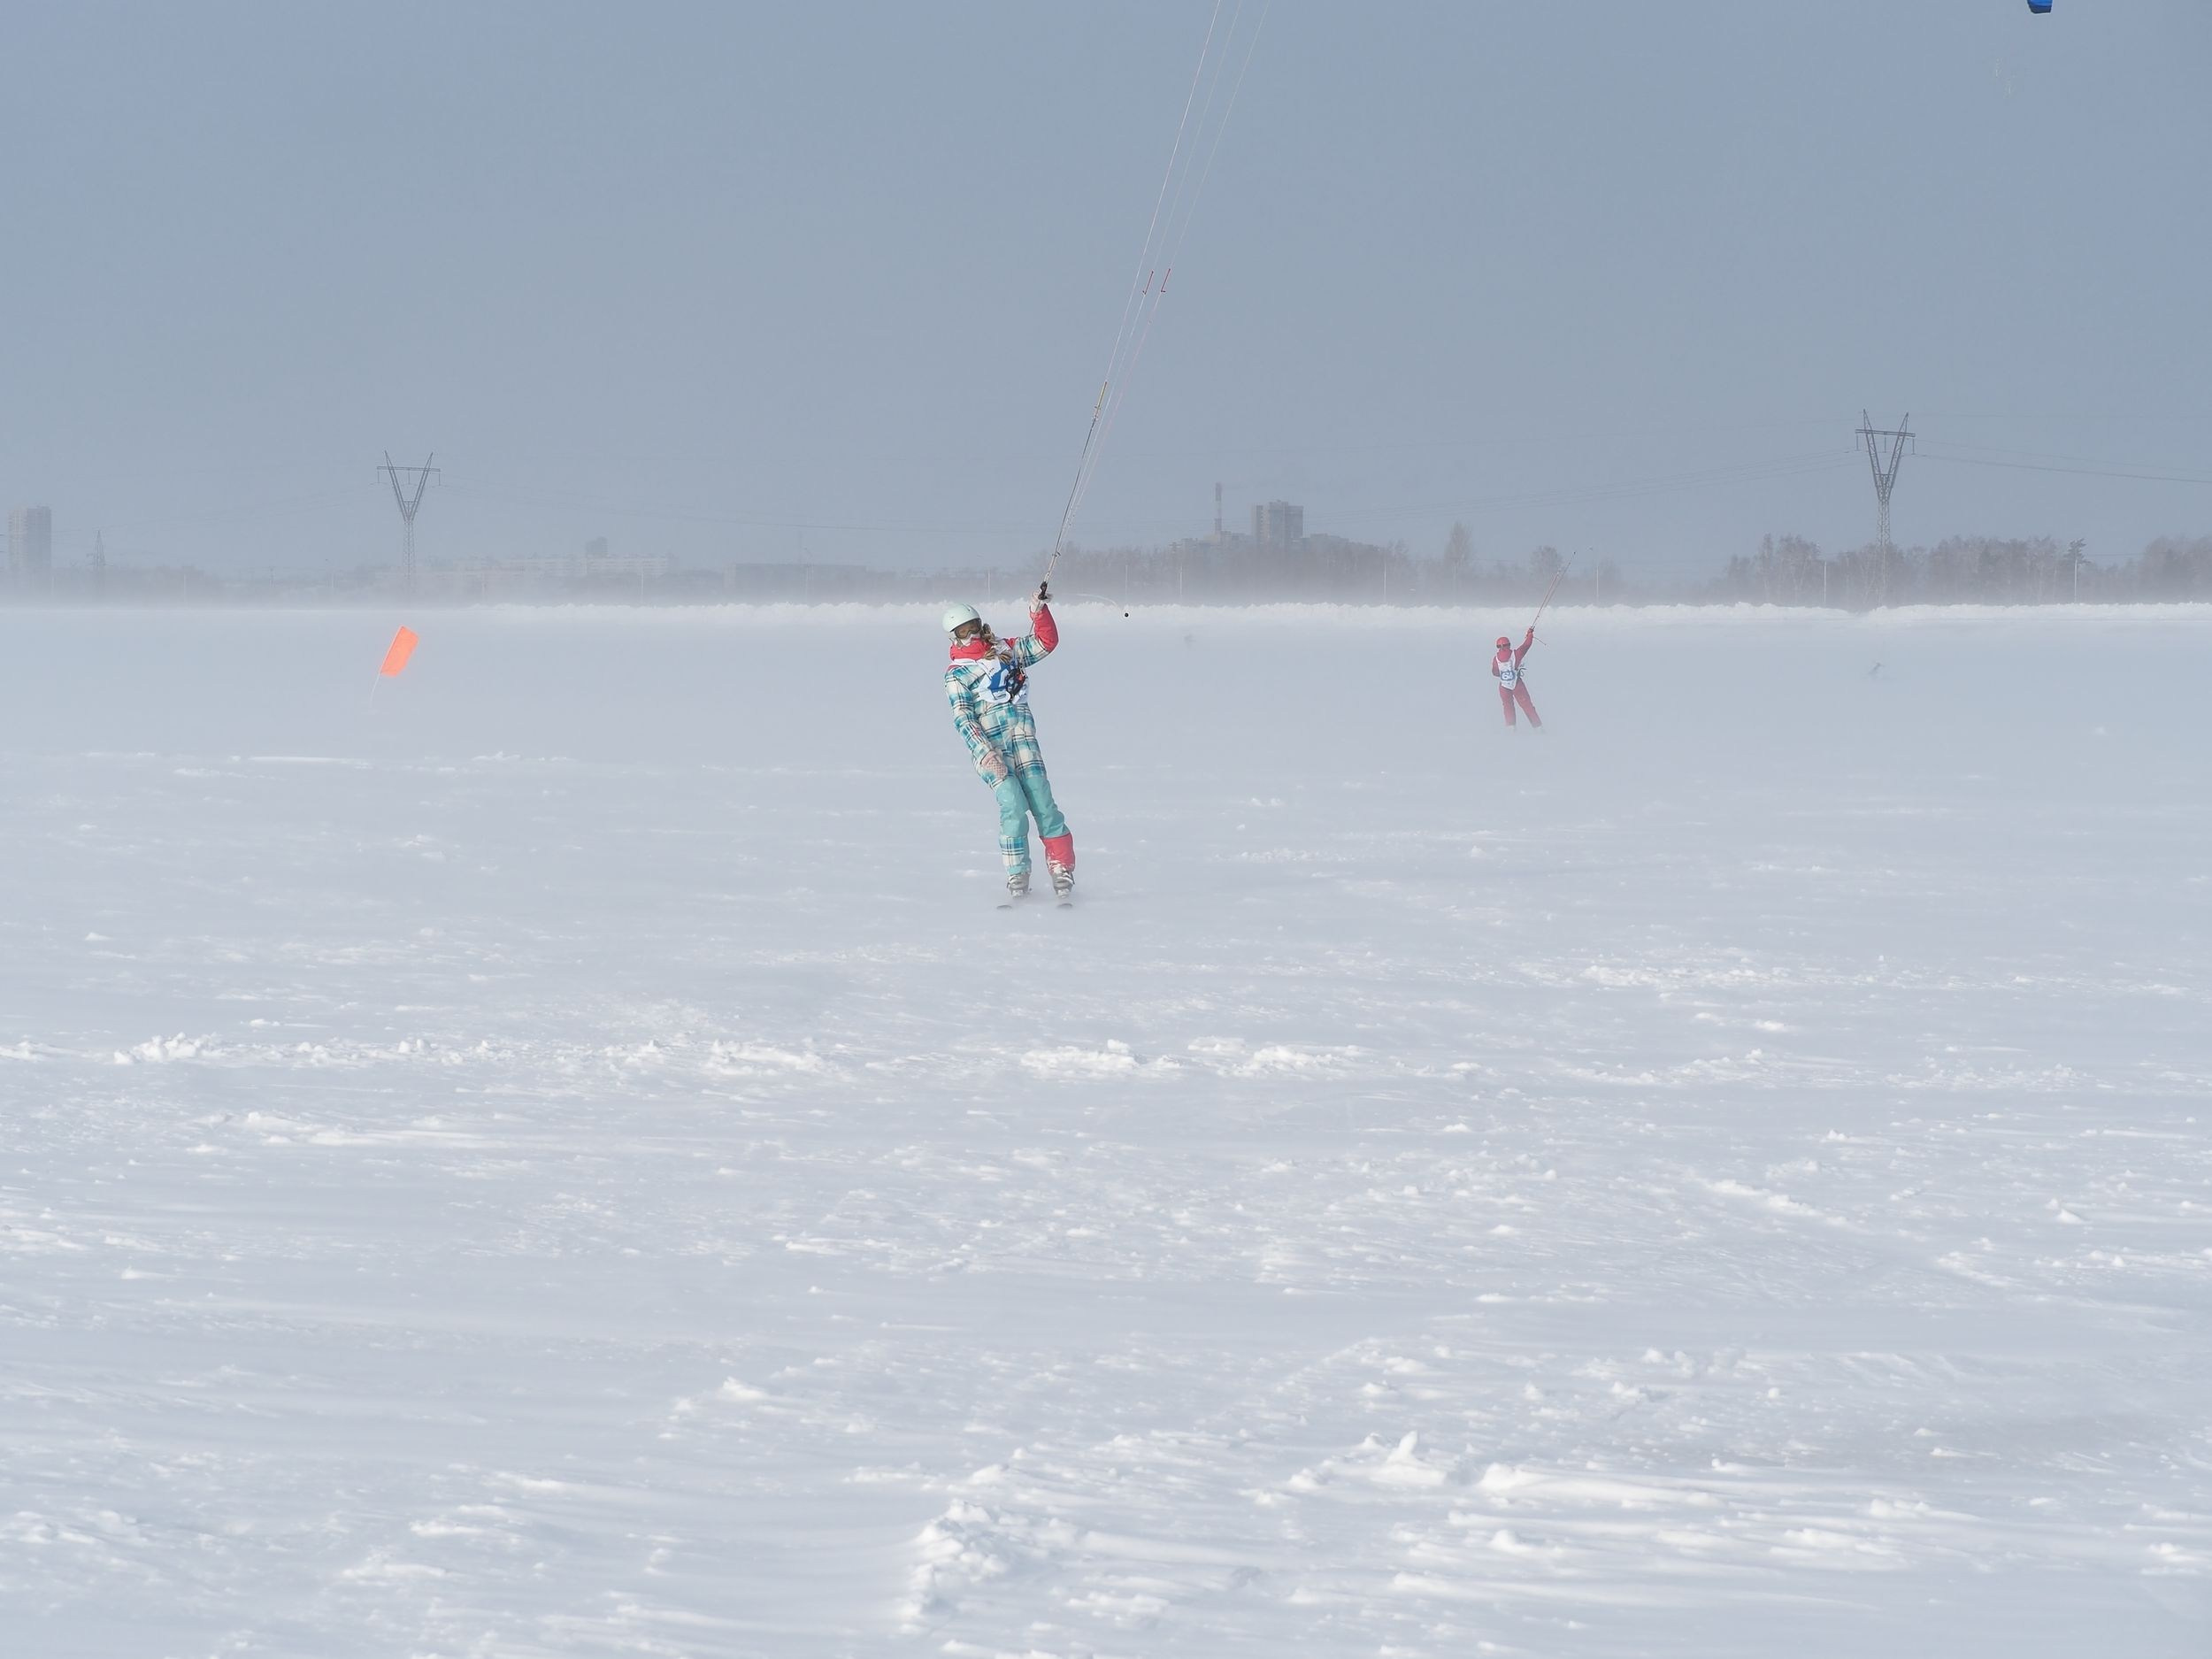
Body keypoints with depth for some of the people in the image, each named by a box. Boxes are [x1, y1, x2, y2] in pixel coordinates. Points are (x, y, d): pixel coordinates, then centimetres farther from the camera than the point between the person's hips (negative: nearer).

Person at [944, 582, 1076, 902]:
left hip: (1024, 742, 3)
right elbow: (962, 718, -5)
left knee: (1043, 804, -6)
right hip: (991, 748, -3)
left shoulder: (1007, 651, 17)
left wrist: (1039, 611, 1)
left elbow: (1045, 642, 17)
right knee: (1013, 806, -17)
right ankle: (1017, 876, -8)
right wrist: (984, 754, -16)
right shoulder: (957, 672, 4)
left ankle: (1062, 870, -1)